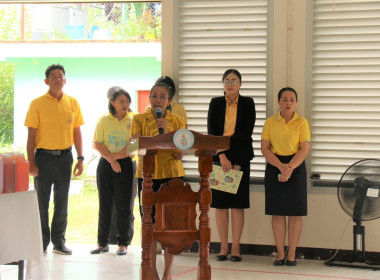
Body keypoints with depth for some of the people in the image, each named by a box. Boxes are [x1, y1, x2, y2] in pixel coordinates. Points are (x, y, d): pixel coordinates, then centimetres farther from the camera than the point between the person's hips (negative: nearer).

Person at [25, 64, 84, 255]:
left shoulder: (72, 103, 7)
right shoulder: (37, 104, -2)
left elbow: (77, 132, 10)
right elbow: (31, 135, -3)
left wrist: (80, 158, 4)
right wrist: (31, 162, -9)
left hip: (64, 157, 3)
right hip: (43, 156, -2)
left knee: (62, 201, 7)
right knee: (41, 200, 3)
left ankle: (59, 241, 16)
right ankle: (42, 242, 12)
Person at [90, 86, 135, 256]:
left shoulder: (133, 121, -1)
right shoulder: (104, 120, 5)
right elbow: (96, 144, 0)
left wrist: (116, 156, -14)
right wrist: (110, 159, -11)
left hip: (125, 165, -2)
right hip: (105, 165, 2)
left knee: (123, 206, -1)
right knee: (104, 205, 6)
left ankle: (123, 243, 8)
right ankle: (103, 243, 13)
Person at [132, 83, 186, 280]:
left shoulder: (177, 121, 5)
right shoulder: (139, 119, 3)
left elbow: (179, 155, -3)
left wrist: (167, 133, -16)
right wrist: (155, 132, -21)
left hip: (172, 175, 1)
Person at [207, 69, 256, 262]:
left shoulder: (247, 103, 5)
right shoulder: (216, 103, 7)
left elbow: (247, 132, -4)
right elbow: (211, 132, -2)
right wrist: (222, 155, -13)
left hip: (240, 157, -1)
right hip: (218, 157, 1)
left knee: (238, 203, -1)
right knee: (220, 203, 1)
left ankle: (236, 248, 4)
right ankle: (223, 247, 7)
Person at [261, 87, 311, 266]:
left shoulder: (301, 122, -1)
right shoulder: (270, 122, 3)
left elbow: (304, 149, -7)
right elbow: (264, 148, -2)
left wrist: (289, 168, -19)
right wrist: (280, 166, -16)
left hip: (296, 167, -1)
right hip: (274, 167, 1)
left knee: (295, 213, 0)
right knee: (277, 212, 2)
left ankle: (292, 254, 9)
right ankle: (280, 253, 10)